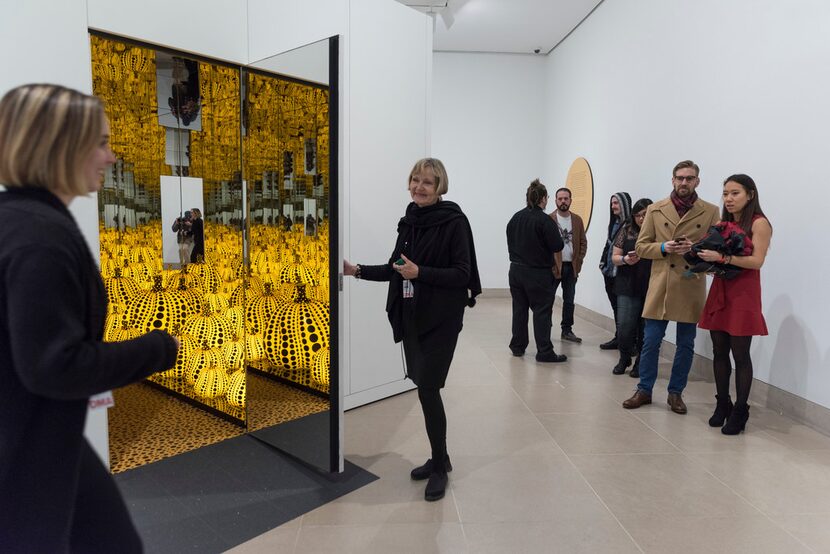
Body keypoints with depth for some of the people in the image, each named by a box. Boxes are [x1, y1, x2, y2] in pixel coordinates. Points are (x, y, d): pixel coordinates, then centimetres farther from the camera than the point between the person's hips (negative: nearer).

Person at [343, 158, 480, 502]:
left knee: (427, 388, -6)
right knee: (424, 386, 12)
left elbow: (462, 274, -15)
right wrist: (358, 271, 6)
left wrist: (420, 272, -24)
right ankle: (439, 459, 30)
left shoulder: (454, 222, -11)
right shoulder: (409, 221, 9)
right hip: (411, 316, 7)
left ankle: (440, 466, 16)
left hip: (441, 319, -6)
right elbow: (396, 268, 16)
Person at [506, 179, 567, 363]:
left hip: (516, 270, 6)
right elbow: (557, 246, -15)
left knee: (519, 308, 14)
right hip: (538, 273, -6)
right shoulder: (544, 220, -15)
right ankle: (544, 352, 3)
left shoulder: (515, 217, 4)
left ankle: (517, 346, 22)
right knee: (542, 311, 0)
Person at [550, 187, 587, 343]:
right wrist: (550, 264, -11)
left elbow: (583, 242, 10)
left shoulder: (577, 220, 8)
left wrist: (578, 261, -1)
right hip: (553, 267, -4)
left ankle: (567, 330, 19)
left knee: (569, 301, 10)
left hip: (572, 267, 4)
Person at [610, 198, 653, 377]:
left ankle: (641, 364, 24)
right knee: (624, 326, -2)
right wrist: (625, 259, -13)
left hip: (651, 288, -1)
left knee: (645, 328, 6)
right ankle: (624, 359, 22)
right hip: (628, 287, 1)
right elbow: (615, 257, 7)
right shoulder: (627, 230, 6)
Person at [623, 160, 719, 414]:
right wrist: (663, 247, -13)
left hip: (691, 288, 0)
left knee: (686, 345, 9)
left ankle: (676, 393, 24)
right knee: (651, 342, 5)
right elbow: (641, 246, 6)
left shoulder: (710, 212, 4)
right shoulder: (655, 210, 5)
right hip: (660, 286, 0)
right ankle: (644, 390, 19)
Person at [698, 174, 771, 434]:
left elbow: (757, 261, -15)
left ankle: (740, 411, 10)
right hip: (720, 291, 6)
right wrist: (702, 254, -6)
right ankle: (722, 405, 21)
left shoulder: (759, 223, -5)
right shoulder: (723, 223, 13)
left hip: (743, 294, -6)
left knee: (740, 355, -1)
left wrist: (721, 257, -25)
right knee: (719, 352, 9)